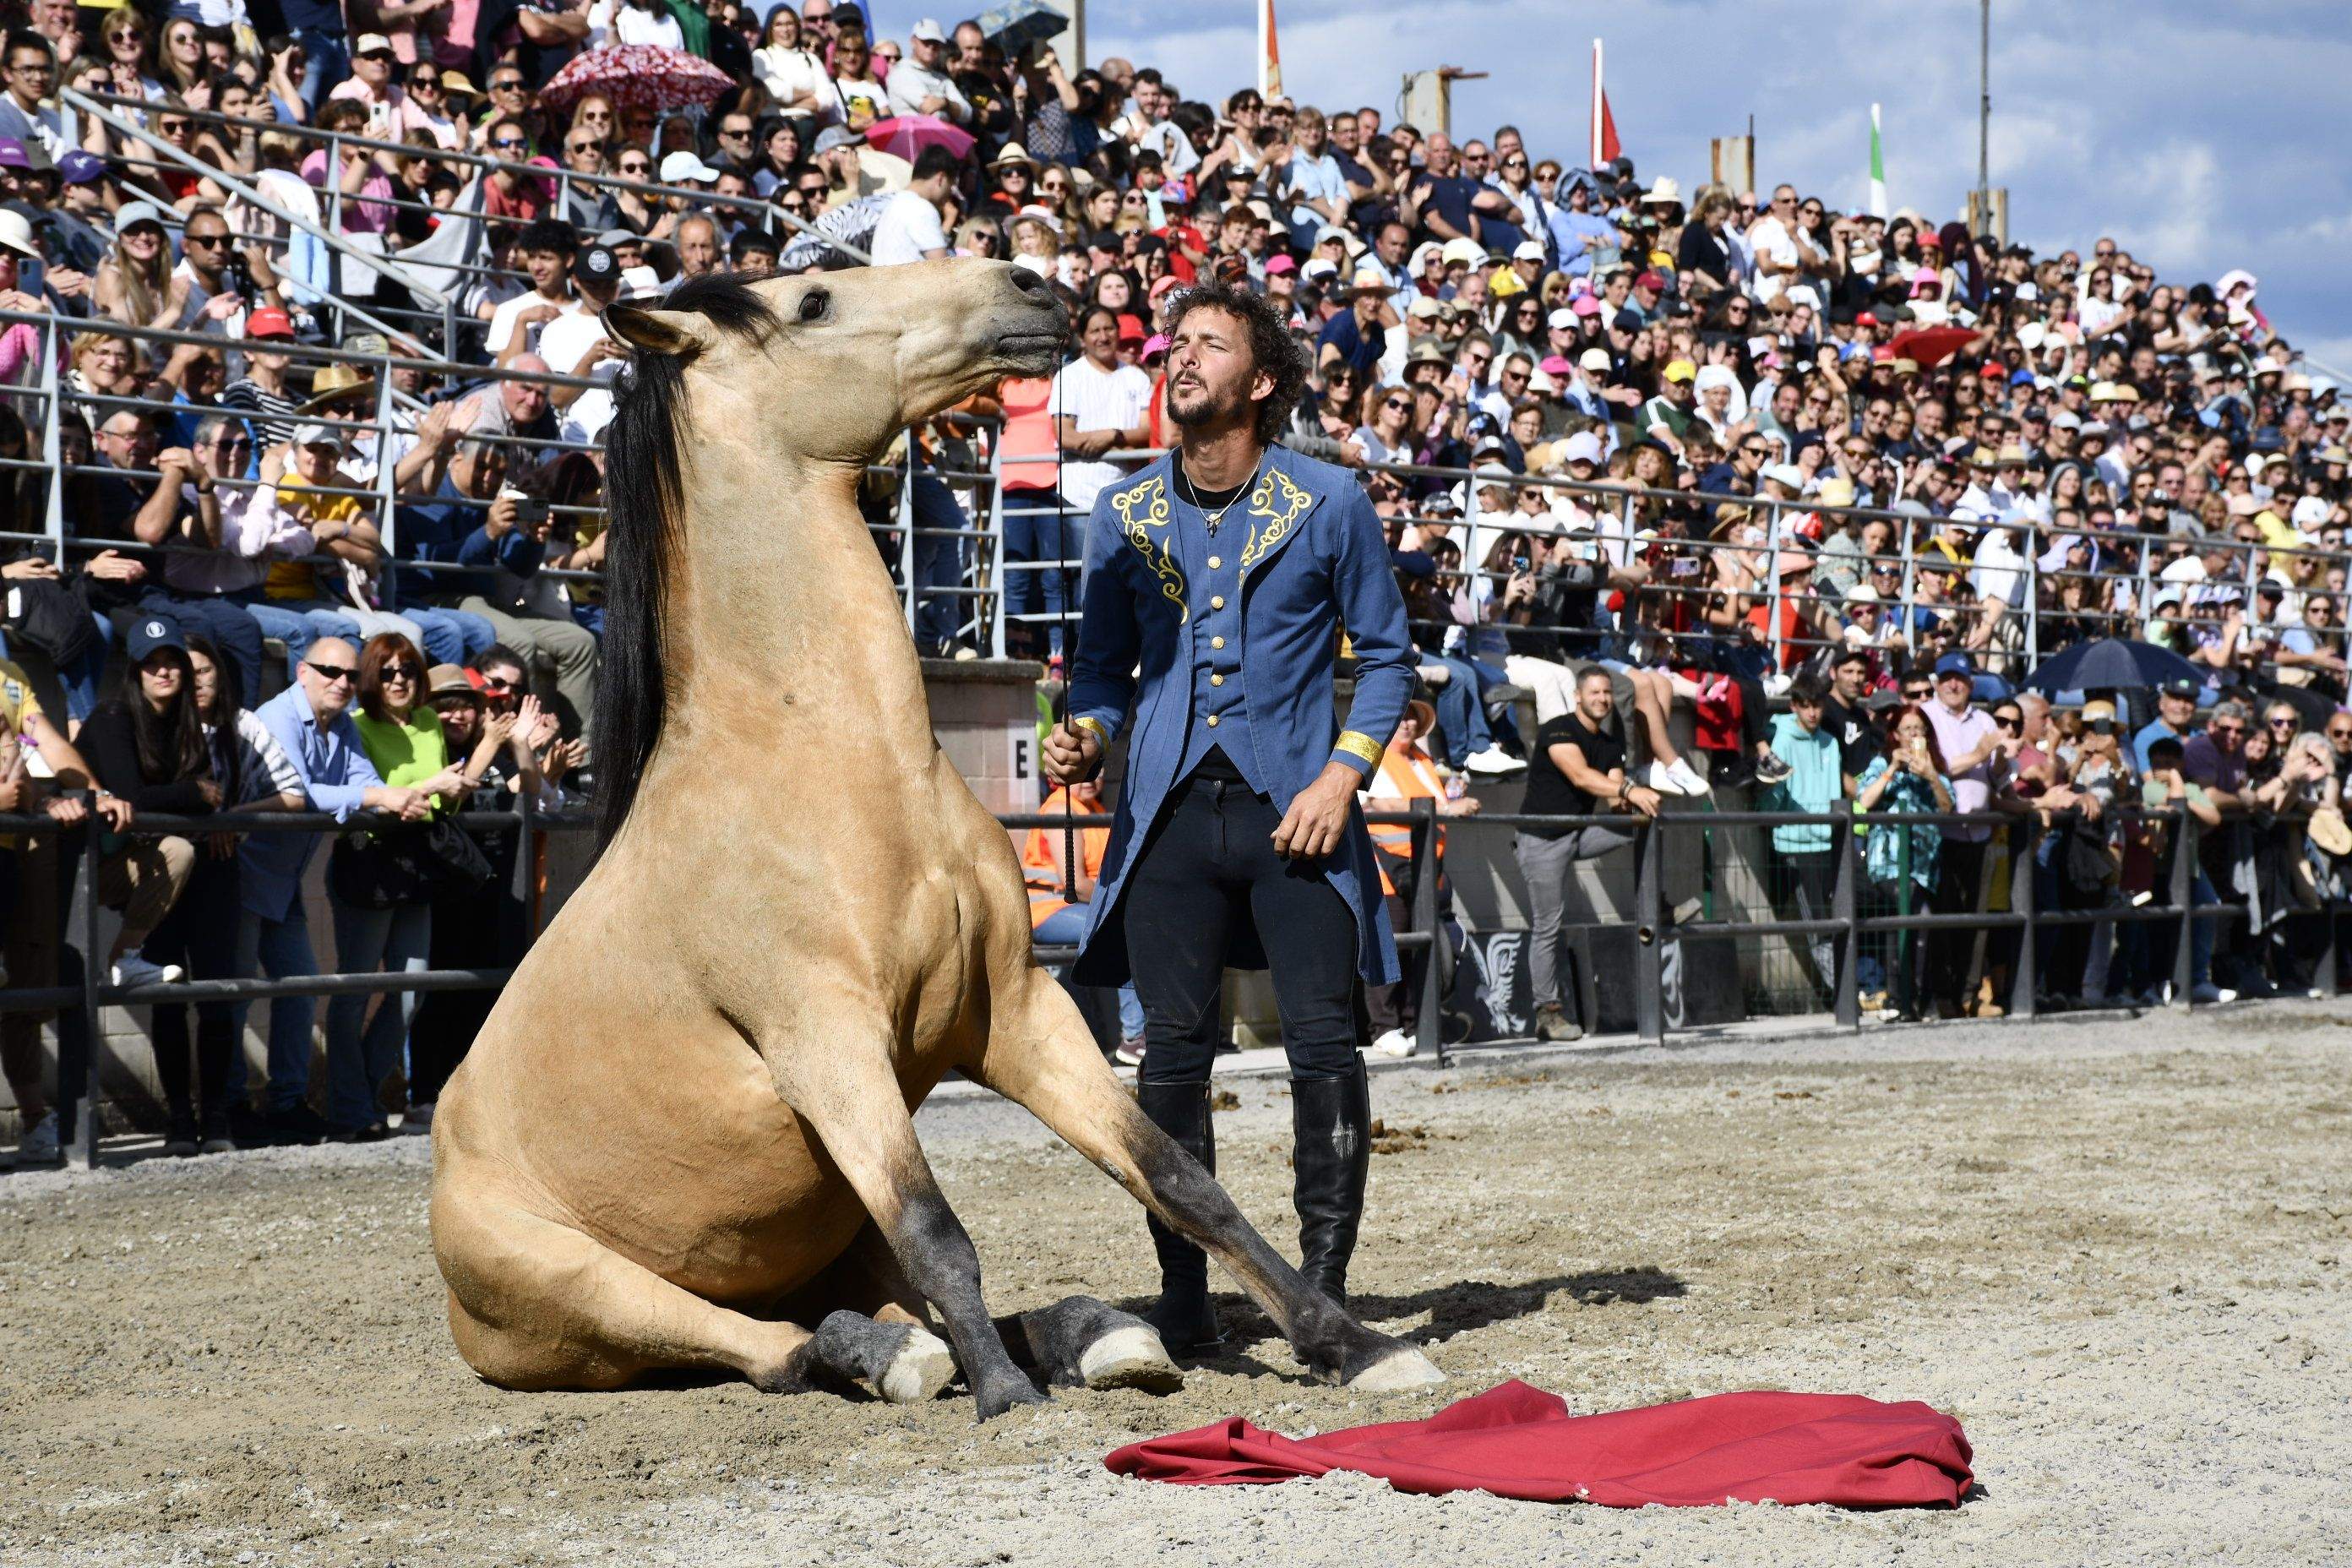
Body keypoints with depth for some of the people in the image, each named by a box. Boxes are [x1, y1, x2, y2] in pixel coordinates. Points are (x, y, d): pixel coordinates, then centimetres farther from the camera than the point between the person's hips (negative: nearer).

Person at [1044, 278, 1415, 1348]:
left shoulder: (1329, 502, 2)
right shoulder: (1124, 513, 9)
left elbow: (1385, 654, 7)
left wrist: (1343, 773, -7)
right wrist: (1086, 734, -3)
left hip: (1293, 808, -2)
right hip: (1172, 808, 2)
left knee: (1324, 1045, -8)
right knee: (1172, 1052, 0)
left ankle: (1322, 1283, 2)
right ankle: (1183, 1292, 8)